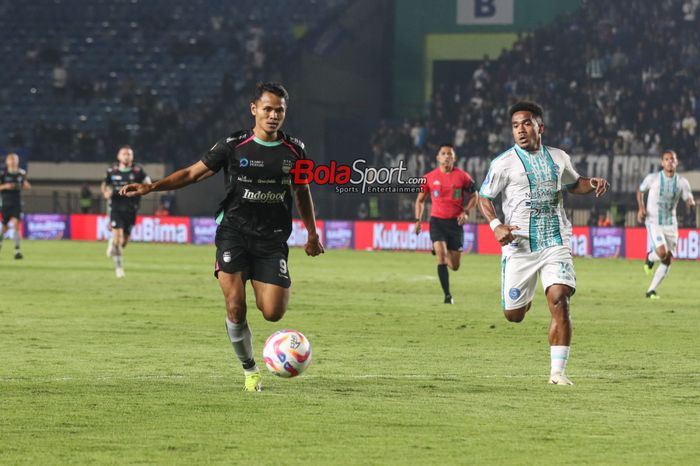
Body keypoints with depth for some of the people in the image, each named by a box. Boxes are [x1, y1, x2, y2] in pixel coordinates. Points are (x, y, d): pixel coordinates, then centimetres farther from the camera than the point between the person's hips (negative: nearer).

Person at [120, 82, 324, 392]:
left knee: (272, 313, -12)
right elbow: (193, 173, 1)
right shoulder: (233, 146, -3)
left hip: (272, 239, 1)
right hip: (234, 231, -1)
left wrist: (312, 234, 22)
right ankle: (249, 370, 7)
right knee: (235, 307, -15)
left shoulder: (294, 150, 3)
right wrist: (151, 187, -11)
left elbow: (302, 191, 20)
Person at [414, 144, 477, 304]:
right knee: (441, 255, -21)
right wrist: (418, 220, 3)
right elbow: (420, 200, 13)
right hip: (437, 220, -1)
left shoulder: (462, 176, -1)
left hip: (455, 222, 1)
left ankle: (445, 252, 41)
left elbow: (473, 196, 10)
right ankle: (447, 295, -17)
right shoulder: (430, 178, 1)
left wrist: (466, 212, -7)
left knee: (455, 266, 3)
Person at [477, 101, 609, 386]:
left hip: (556, 243, 1)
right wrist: (495, 225, -13)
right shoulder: (504, 163, -2)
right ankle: (524, 298, 45)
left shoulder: (559, 158, 9)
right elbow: (483, 197, 4)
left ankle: (558, 371, -13)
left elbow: (573, 184, 28)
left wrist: (593, 184, 6)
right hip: (519, 244, -1)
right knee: (513, 315, 4)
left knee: (559, 302, -19)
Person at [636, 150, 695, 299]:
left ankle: (651, 291, 15)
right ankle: (649, 259, 12)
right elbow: (640, 191, 10)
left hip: (671, 224, 4)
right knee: (662, 252, -24)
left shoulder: (682, 182, 0)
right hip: (654, 222, -4)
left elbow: (689, 200, 1)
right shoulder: (652, 178, -6)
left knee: (667, 260, 3)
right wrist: (641, 208, -6)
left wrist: (691, 202, -25)